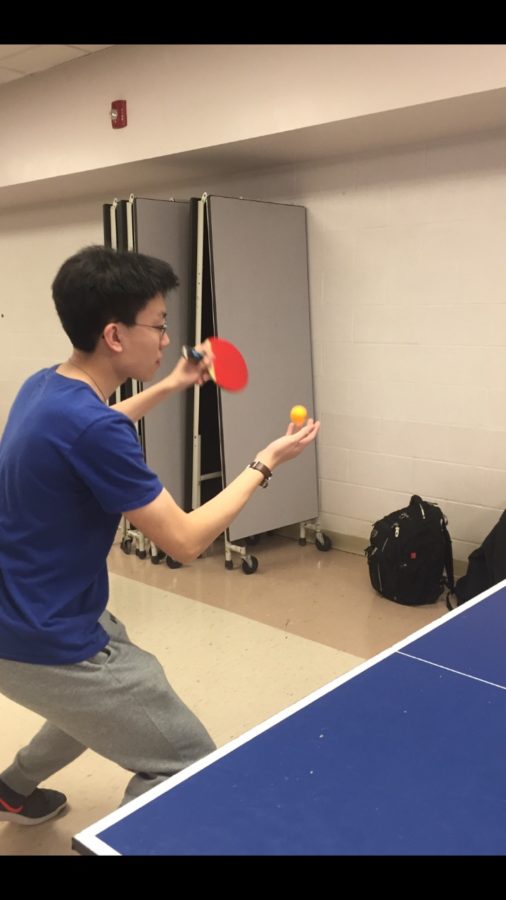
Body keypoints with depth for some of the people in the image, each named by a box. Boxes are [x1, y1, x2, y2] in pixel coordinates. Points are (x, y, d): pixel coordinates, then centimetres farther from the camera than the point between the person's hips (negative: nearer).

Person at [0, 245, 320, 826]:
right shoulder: (91, 429, -30)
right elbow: (185, 542, -22)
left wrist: (171, 386, 22)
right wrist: (265, 463, -12)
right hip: (49, 648, -10)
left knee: (116, 690, 35)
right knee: (188, 767, 0)